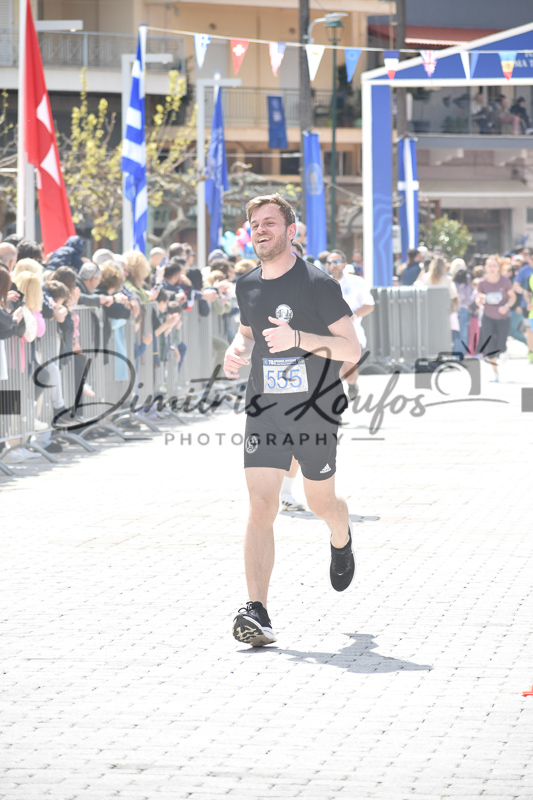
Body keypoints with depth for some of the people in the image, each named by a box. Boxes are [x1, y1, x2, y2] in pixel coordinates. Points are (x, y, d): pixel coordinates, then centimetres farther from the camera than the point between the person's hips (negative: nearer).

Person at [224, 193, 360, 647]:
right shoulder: (247, 287, 7)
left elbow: (352, 351, -13)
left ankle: (342, 539, 53)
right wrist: (239, 351, 4)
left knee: (321, 503, 14)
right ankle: (257, 611, -19)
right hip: (264, 411, 3)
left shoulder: (319, 285, -11)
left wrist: (298, 338, -26)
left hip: (316, 411, -3)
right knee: (261, 508, -12)